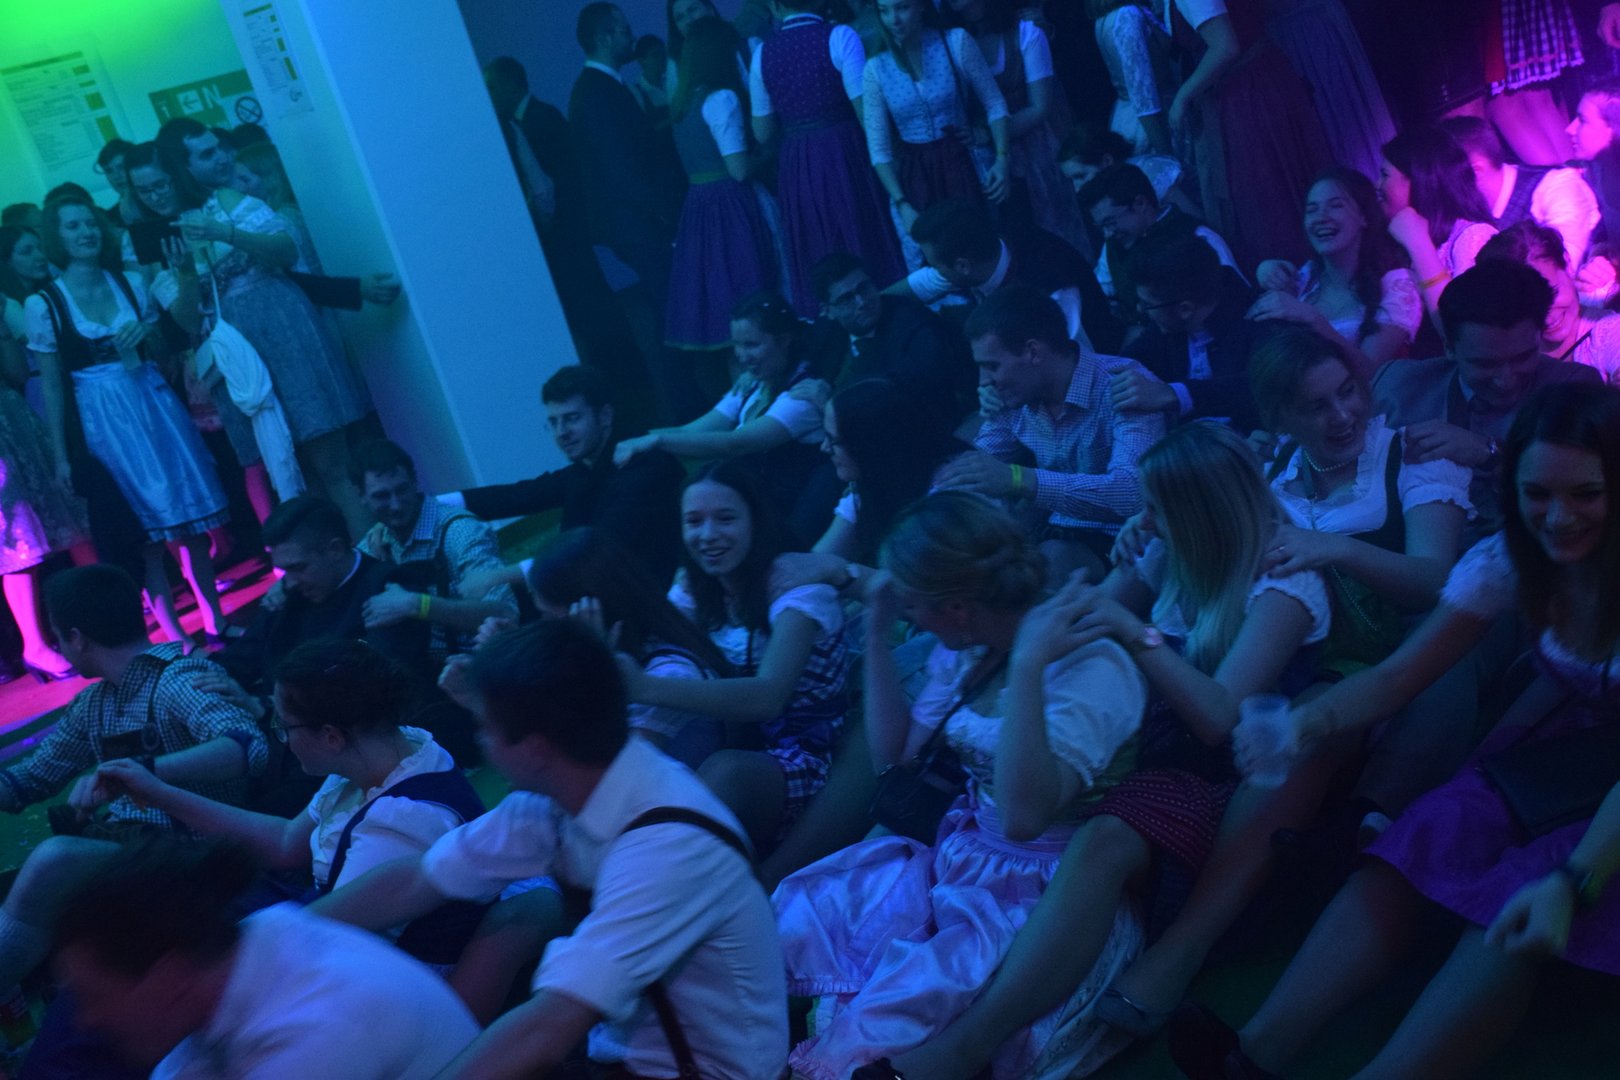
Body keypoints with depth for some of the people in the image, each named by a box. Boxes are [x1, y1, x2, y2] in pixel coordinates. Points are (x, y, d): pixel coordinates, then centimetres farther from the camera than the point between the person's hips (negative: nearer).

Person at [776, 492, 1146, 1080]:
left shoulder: (1090, 667, -20)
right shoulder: (965, 652, 4)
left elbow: (1024, 814, -31)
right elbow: (893, 757, 14)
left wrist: (1026, 665, -35)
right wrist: (878, 633, 6)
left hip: (1046, 897, -8)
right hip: (960, 852, 8)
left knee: (909, 1004, -28)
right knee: (799, 920, -10)